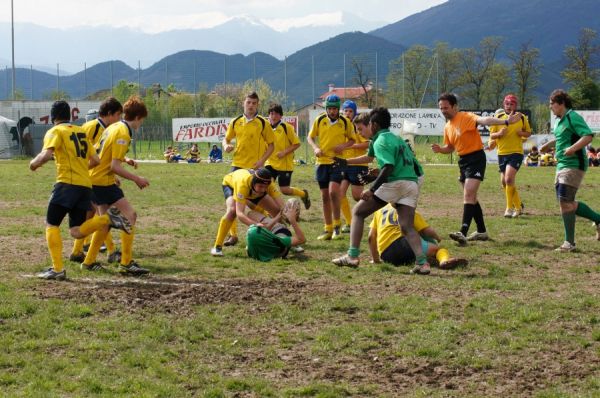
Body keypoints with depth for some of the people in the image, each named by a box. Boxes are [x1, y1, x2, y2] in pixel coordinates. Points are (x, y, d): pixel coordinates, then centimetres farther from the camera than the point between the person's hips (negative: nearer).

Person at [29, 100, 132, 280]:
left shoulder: (55, 132, 0)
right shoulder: (81, 132, 20)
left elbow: (46, 155, -16)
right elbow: (95, 160, 19)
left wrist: (34, 163, 3)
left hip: (67, 184, -6)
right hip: (86, 185, 6)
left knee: (51, 225, 3)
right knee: (76, 231, 6)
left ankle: (57, 269, -5)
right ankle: (108, 218, -14)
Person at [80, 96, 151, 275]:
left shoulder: (114, 127, 10)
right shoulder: (123, 133, -18)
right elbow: (115, 167, -21)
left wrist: (126, 160, 17)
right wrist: (136, 178, -13)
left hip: (95, 178, 10)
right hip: (104, 181, -10)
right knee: (130, 215, -9)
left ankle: (89, 261, 27)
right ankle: (126, 263, -12)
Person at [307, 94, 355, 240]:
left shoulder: (345, 122, -3)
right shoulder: (319, 120, 1)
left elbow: (352, 139, 8)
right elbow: (310, 137, 11)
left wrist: (344, 145, -12)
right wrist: (315, 148, -8)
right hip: (322, 161, 3)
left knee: (333, 191, -21)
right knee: (325, 196, 7)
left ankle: (337, 225, -5)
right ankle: (328, 229, 17)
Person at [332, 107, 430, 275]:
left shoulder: (381, 141, -2)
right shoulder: (398, 139, 25)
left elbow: (388, 167, -16)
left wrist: (372, 190, -21)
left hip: (394, 183, -7)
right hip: (412, 184, 7)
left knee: (358, 212, 7)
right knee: (407, 227, 2)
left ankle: (352, 256, 1)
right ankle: (422, 262, -20)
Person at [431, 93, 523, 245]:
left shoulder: (466, 117, -15)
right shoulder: (447, 127, 10)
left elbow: (484, 120, -32)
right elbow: (450, 147, 23)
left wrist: (505, 122, -49)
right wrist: (440, 149, 0)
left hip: (476, 158, -9)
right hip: (463, 160, 9)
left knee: (468, 195, -19)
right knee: (471, 197, 15)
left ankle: (463, 233, -26)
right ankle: (482, 232, 27)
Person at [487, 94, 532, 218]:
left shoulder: (521, 118, 1)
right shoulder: (498, 117, 3)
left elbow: (528, 133, 13)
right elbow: (492, 135, 7)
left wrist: (522, 133, -9)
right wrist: (499, 134, -14)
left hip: (516, 153, -4)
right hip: (502, 153, 4)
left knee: (509, 179, -20)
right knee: (504, 182, 8)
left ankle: (510, 208, -11)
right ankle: (518, 206, 26)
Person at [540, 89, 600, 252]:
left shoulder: (573, 117, -14)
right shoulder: (560, 120, 15)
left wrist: (573, 148, -33)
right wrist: (549, 144, 25)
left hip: (574, 165, -10)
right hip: (562, 165, 10)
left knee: (565, 201, -13)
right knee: (567, 203, 11)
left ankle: (569, 242, -7)